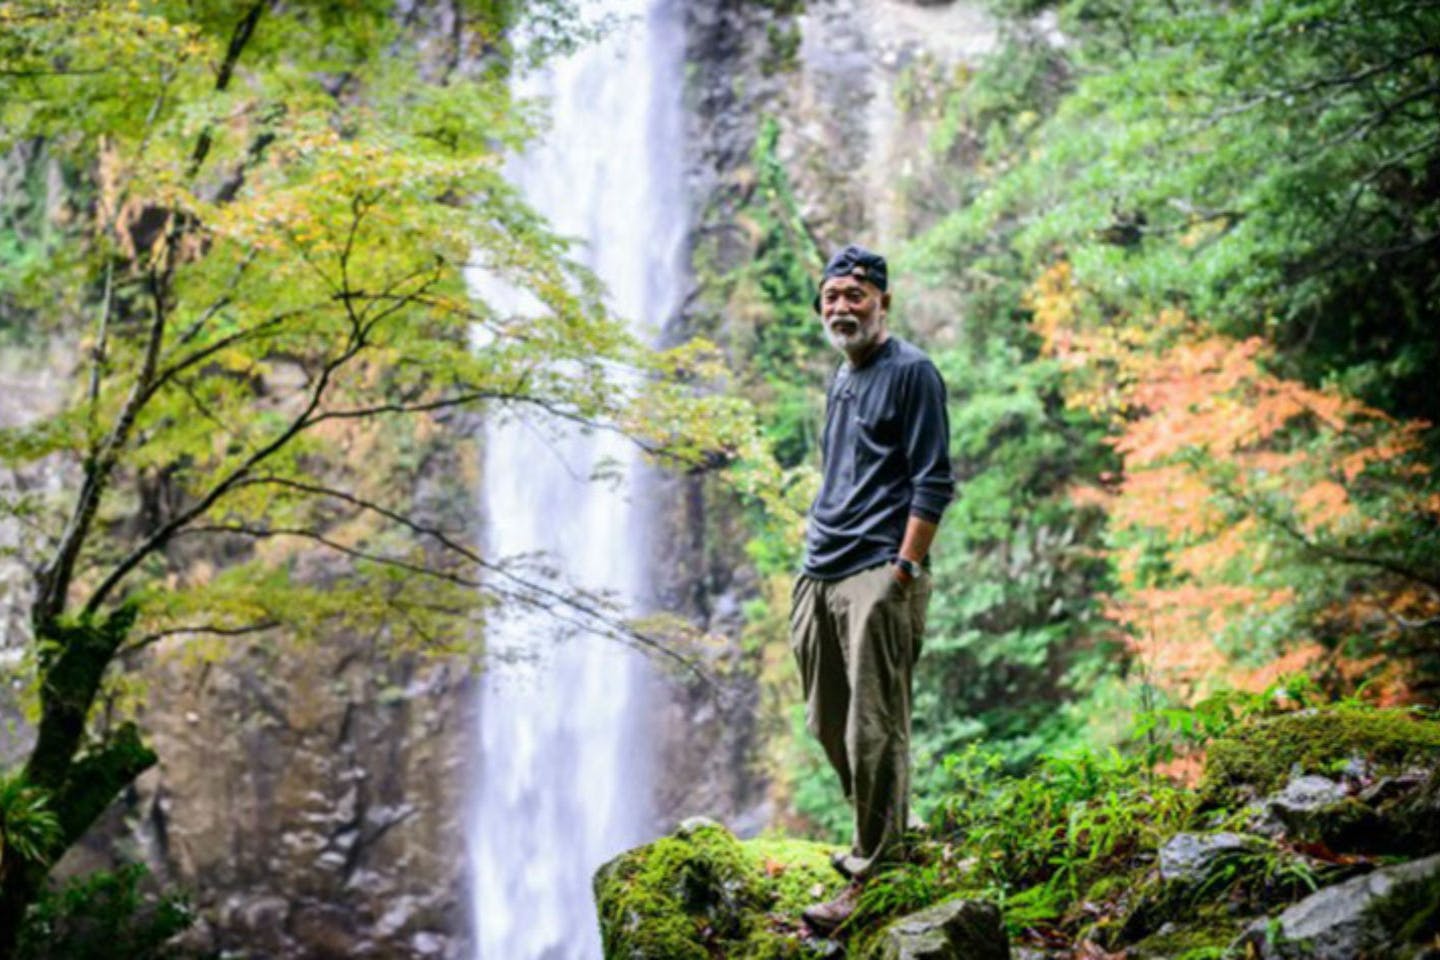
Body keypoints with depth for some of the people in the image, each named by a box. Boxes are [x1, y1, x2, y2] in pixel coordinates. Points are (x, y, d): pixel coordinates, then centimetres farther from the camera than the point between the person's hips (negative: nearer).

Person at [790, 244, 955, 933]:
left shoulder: (910, 372, -5)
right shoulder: (841, 380, 20)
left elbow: (933, 483, -11)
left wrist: (902, 572, -17)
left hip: (876, 576, -9)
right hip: (822, 576, 9)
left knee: (874, 732, -7)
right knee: (829, 724, 13)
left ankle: (873, 874, -2)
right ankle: (883, 836, 29)